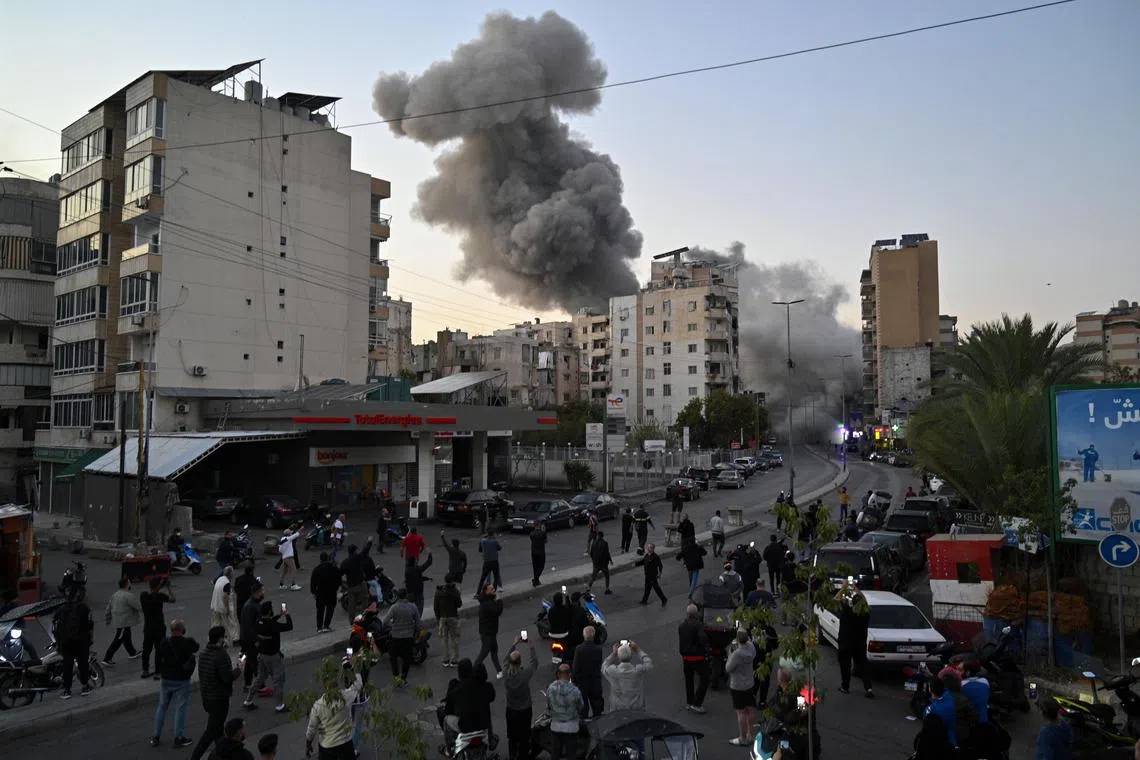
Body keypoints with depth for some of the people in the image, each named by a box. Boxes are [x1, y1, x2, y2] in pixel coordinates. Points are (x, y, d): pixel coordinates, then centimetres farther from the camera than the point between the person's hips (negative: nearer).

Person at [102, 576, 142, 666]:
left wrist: (108, 618, 24)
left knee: (126, 637, 22)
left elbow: (109, 607, 13)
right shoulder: (129, 596, -21)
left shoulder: (115, 594, 7)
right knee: (118, 640, -3)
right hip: (124, 622, -10)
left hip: (117, 620, 10)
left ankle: (132, 653, 37)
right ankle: (107, 658, -2)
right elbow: (138, 607, -18)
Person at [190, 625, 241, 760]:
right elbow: (228, 678, -24)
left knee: (218, 728, 21)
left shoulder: (204, 654, 2)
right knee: (212, 731, 2)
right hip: (219, 699, -9)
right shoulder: (221, 655, -24)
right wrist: (238, 670, -5)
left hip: (206, 697, 9)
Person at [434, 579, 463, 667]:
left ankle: (446, 660, 13)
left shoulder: (438, 591, -3)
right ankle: (454, 661, 7)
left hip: (442, 618, 3)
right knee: (454, 639, 7)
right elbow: (459, 604, -9)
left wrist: (438, 617, 11)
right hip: (453, 617, -3)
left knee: (445, 639, 13)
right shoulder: (455, 591, -13)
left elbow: (435, 606, 1)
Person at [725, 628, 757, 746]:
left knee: (741, 712, 4)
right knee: (749, 710, 18)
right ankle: (749, 735, 31)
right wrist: (743, 631, 17)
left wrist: (730, 653, -10)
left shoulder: (737, 654, -30)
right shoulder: (751, 647, -9)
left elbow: (728, 668, -18)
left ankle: (742, 739, 13)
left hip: (738, 686, -7)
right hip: (750, 684, 7)